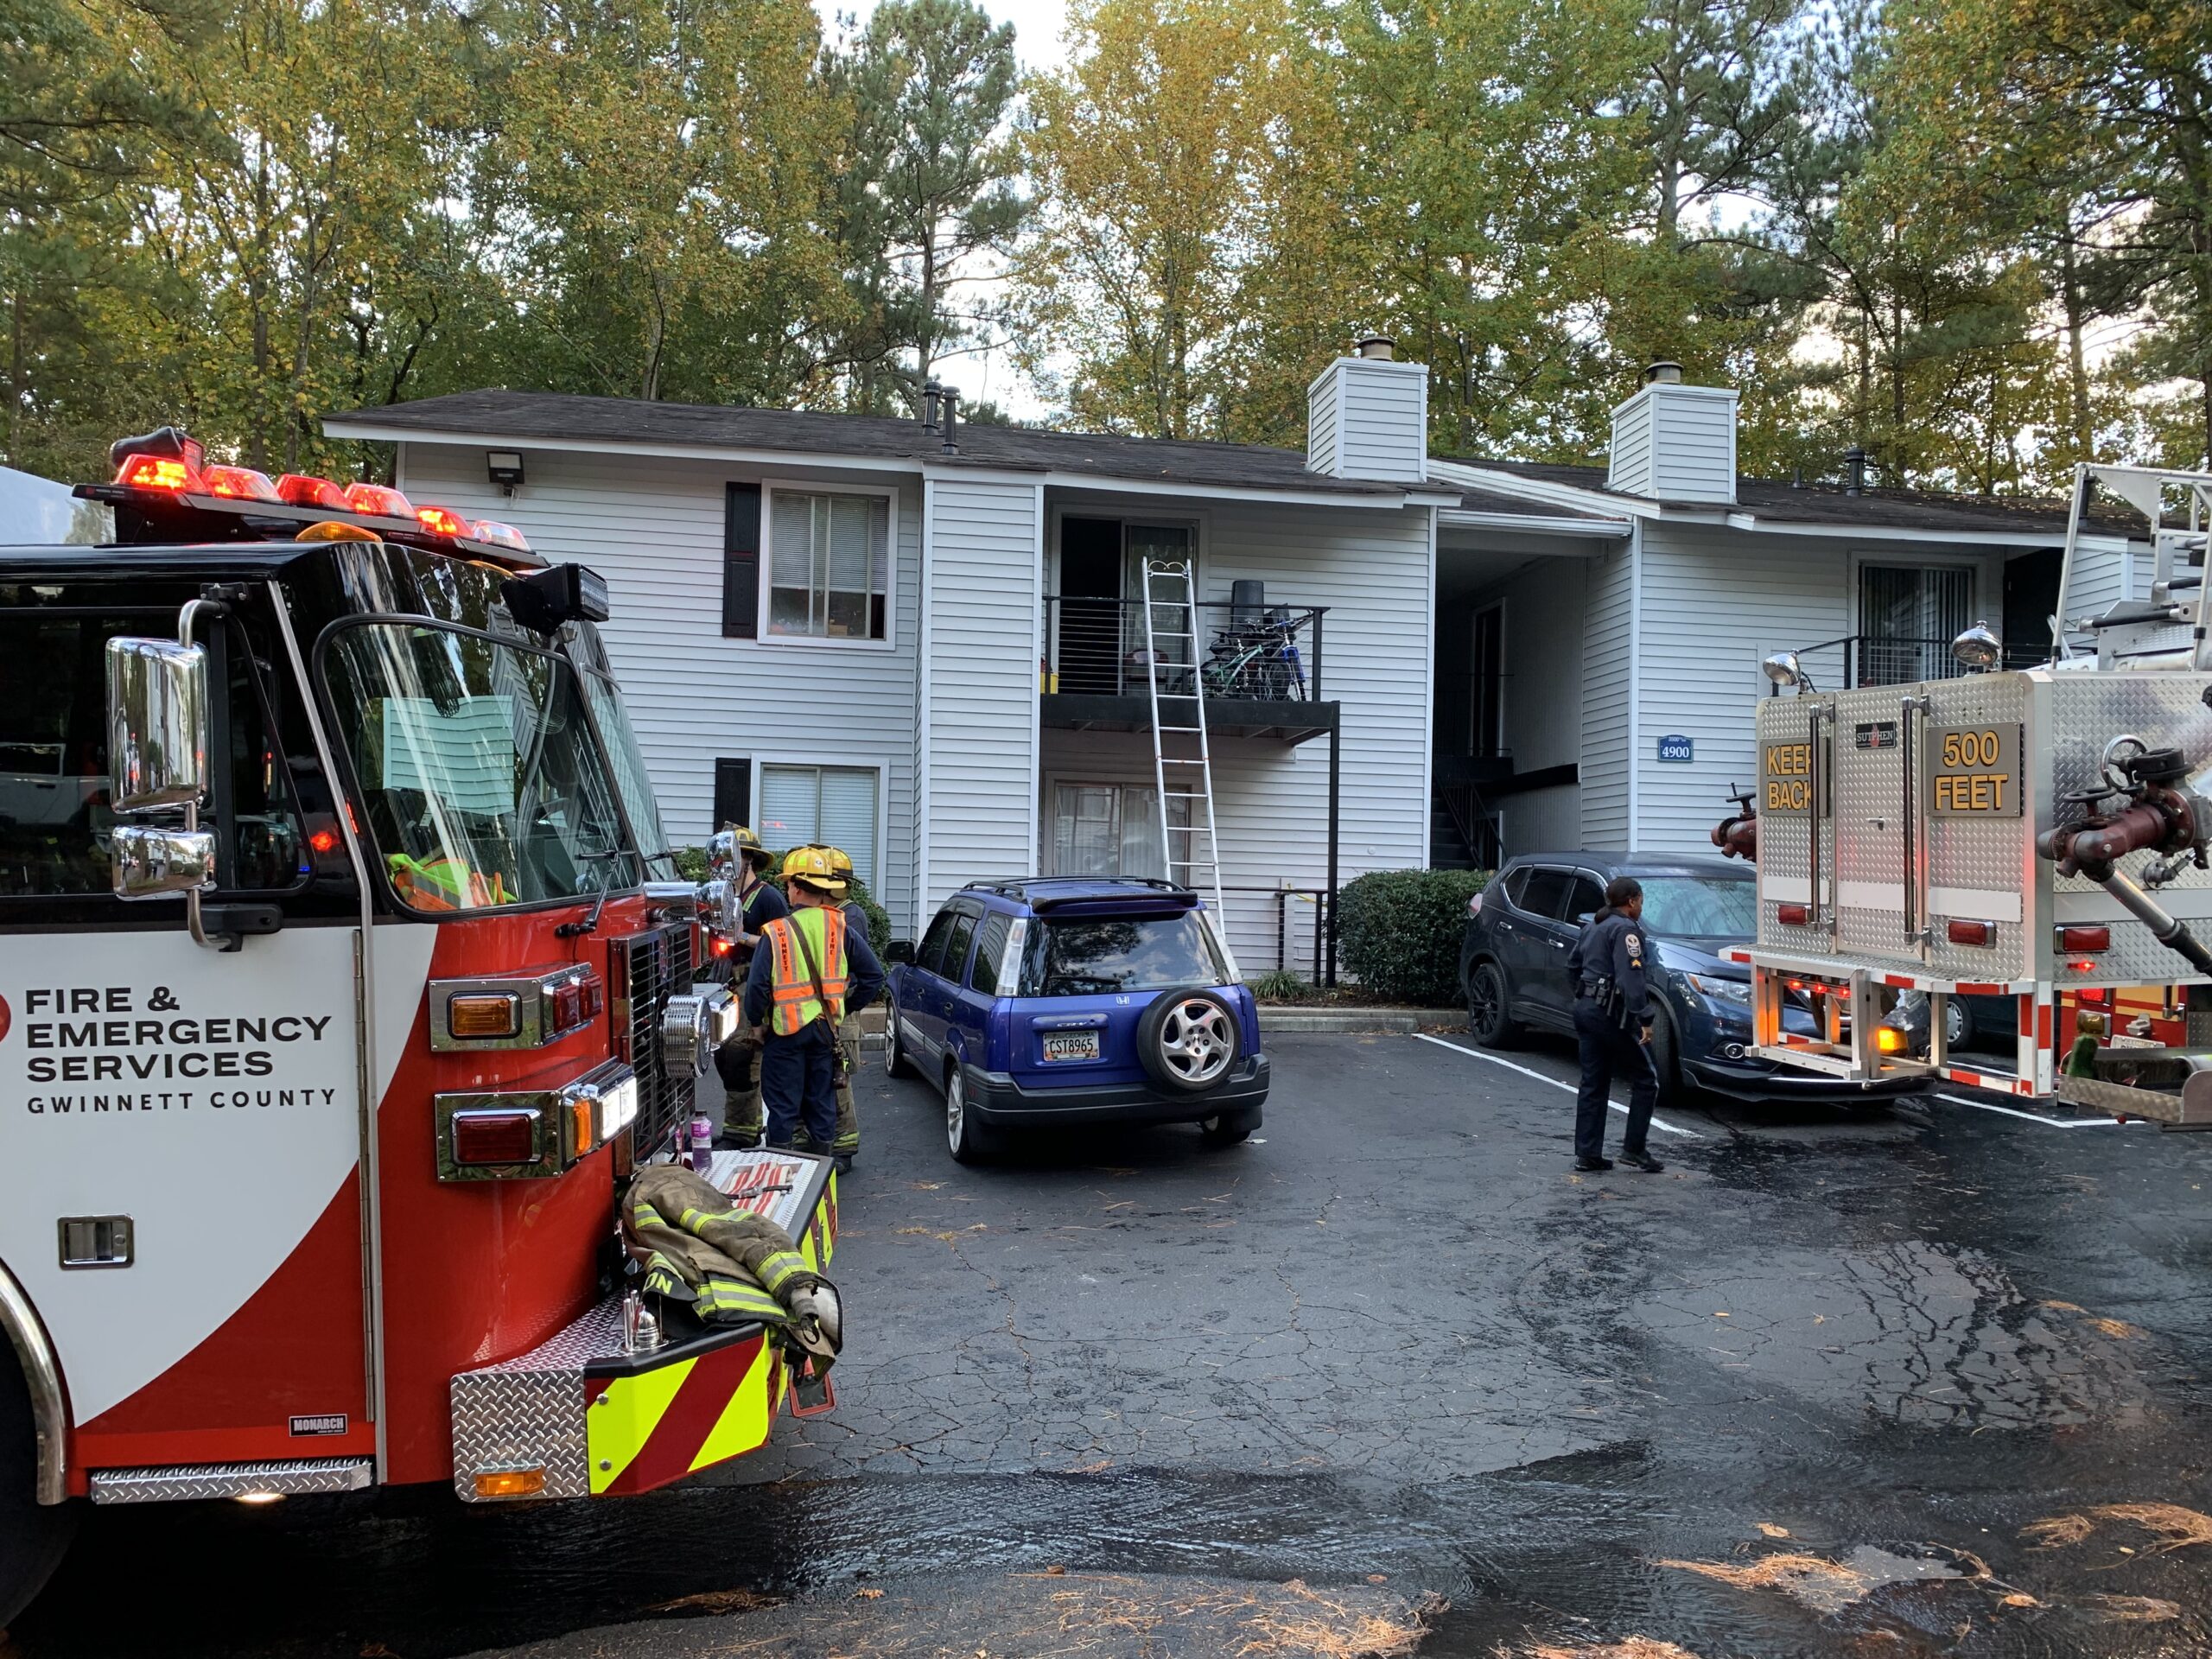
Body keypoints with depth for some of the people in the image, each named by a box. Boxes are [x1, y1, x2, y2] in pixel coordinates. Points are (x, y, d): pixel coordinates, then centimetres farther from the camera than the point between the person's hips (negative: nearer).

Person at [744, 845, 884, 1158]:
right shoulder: (841, 929, -2)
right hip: (826, 1028, 4)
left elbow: (757, 986, -13)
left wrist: (756, 1021, 3)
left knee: (783, 1108, 6)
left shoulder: (776, 933, -12)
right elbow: (874, 974, 1)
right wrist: (847, 1008, 12)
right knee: (822, 1103, 14)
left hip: (785, 1030, -3)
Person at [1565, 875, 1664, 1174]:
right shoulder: (1625, 929, -13)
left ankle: (1587, 1153, 10)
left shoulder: (1593, 927, 15)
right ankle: (1633, 1149, 2)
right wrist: (1645, 1019, -23)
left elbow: (1573, 965, 24)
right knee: (1645, 1081, 2)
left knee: (1593, 1084, 10)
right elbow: (1630, 978, -22)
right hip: (1611, 1013, -9)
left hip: (1585, 1009, 9)